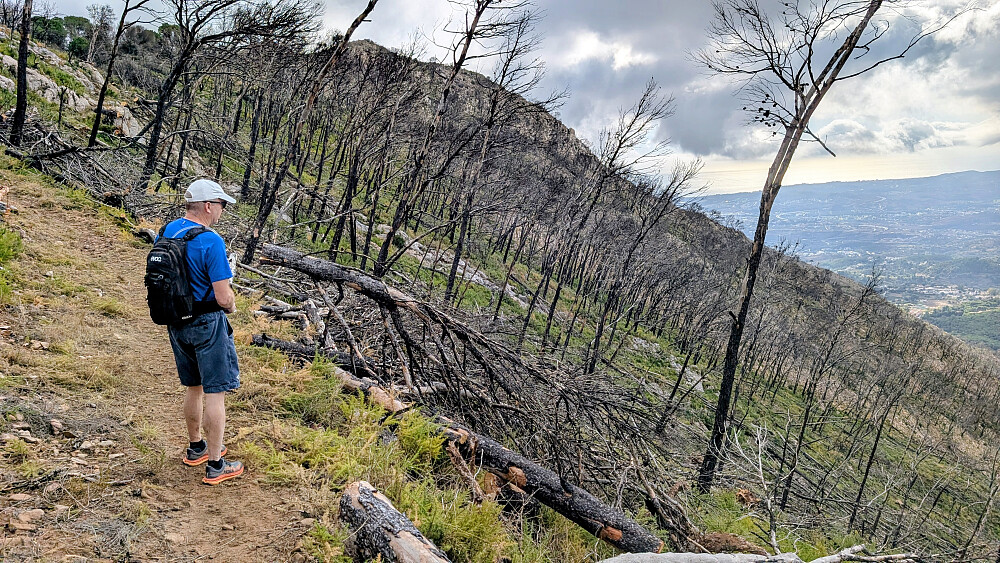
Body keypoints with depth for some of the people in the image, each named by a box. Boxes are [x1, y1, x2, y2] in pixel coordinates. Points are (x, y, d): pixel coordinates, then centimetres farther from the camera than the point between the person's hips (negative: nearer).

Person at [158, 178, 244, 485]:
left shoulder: (168, 230, 3)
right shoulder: (211, 242, -22)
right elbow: (224, 297, -21)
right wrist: (231, 306, 0)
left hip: (176, 322, 8)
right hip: (207, 325, -8)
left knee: (193, 386, 22)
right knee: (214, 393, 2)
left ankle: (196, 447, 37)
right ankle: (215, 466, 10)